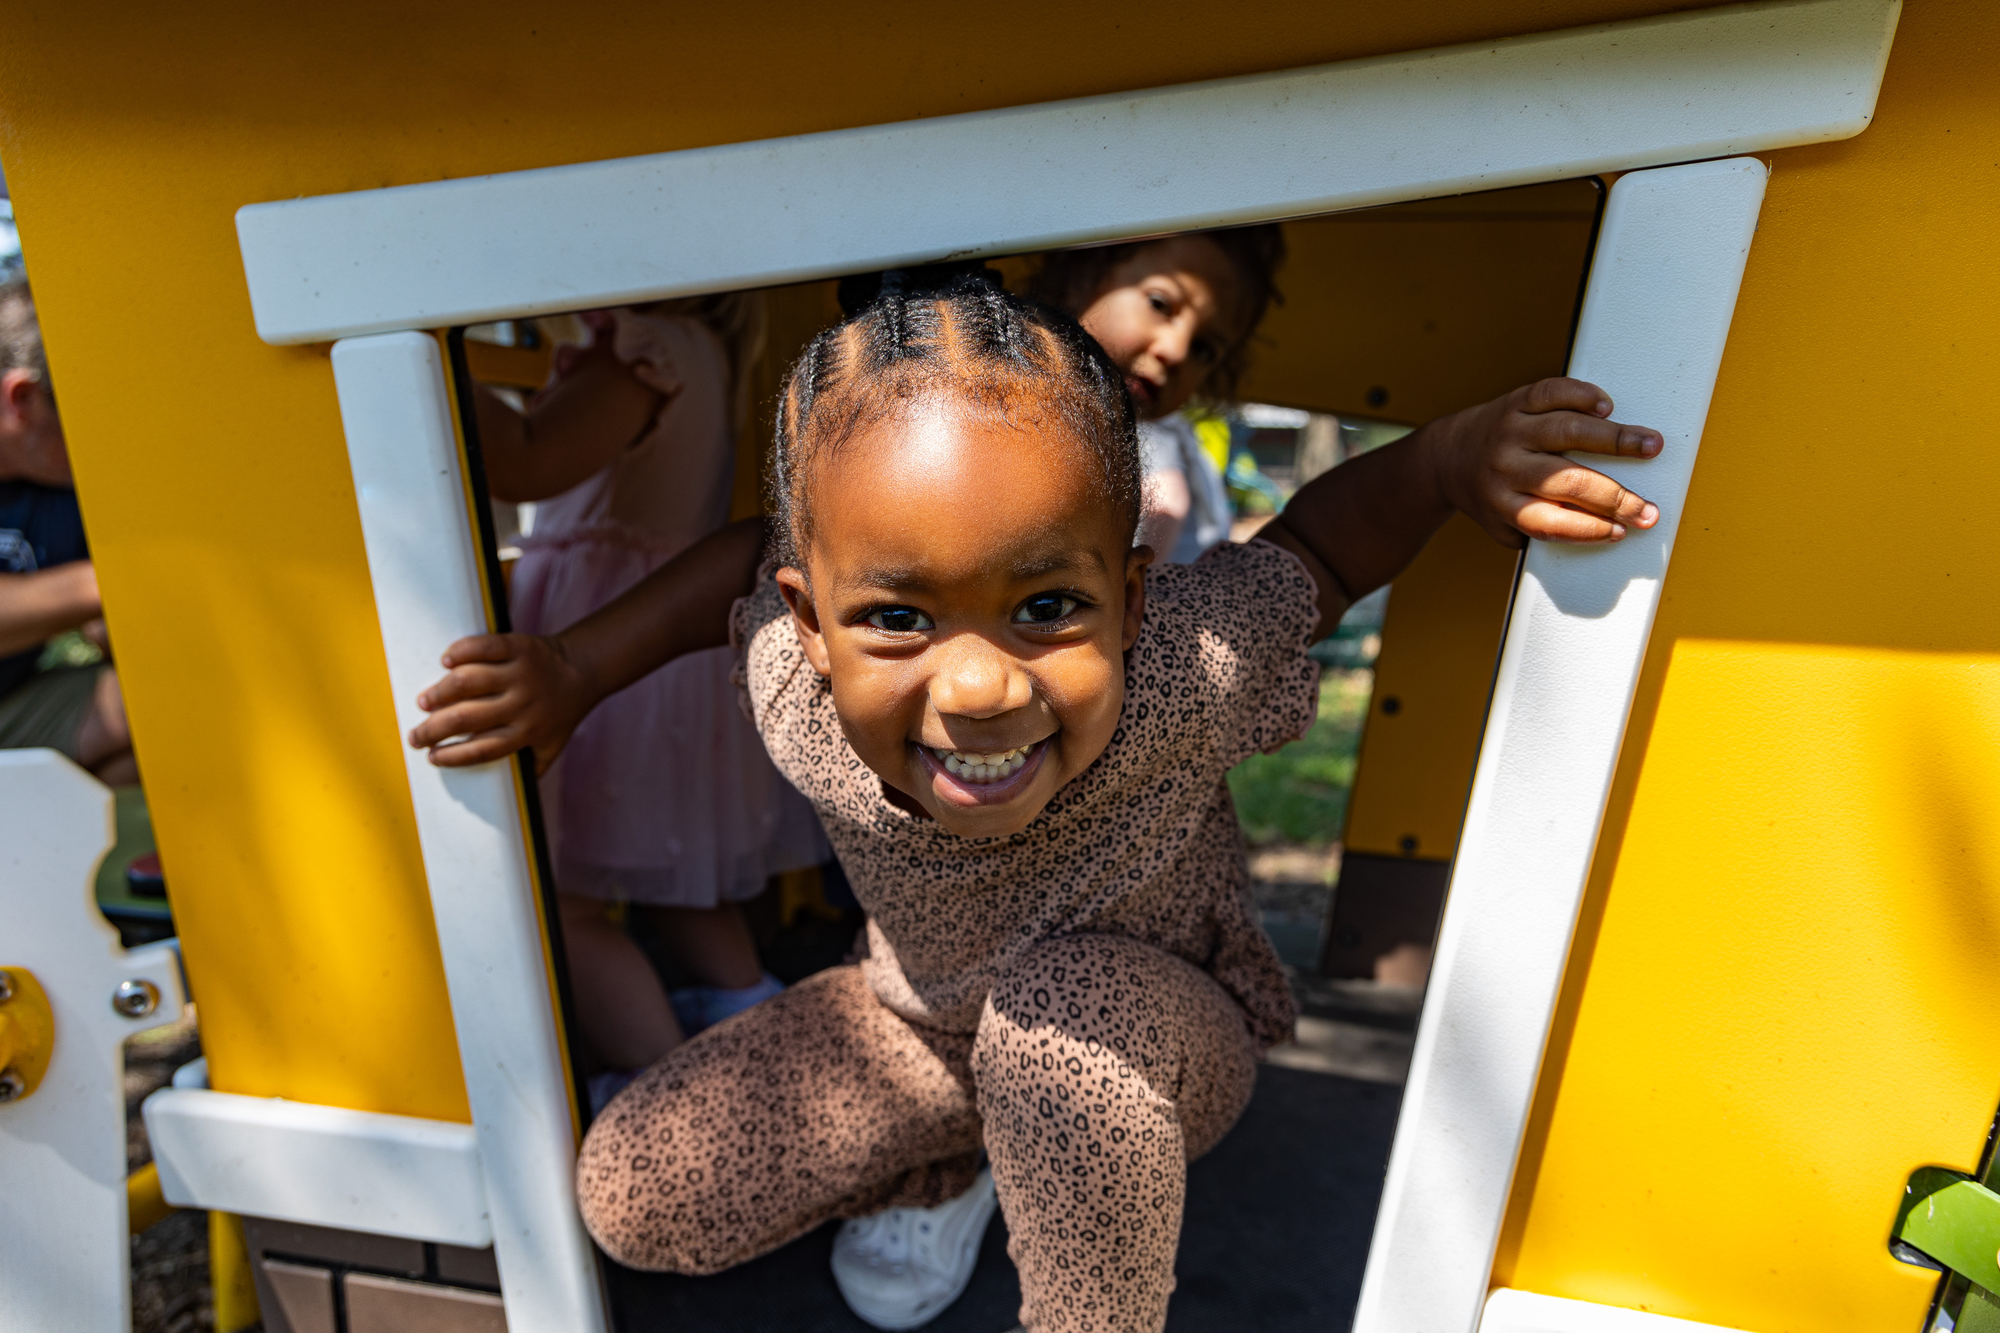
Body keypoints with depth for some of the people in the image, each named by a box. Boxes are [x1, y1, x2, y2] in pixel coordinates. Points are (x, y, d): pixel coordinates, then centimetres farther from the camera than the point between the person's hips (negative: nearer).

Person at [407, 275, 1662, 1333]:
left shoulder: (1184, 667, -36)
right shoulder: (794, 679, -29)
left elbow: (1324, 538, -17)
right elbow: (751, 550, -7)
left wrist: (1452, 454, -34)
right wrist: (574, 667, -7)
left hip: (1156, 1033, -2)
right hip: (924, 1022, 3)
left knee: (1053, 1000, -39)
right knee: (634, 1199, -5)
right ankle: (951, 1148, 18)